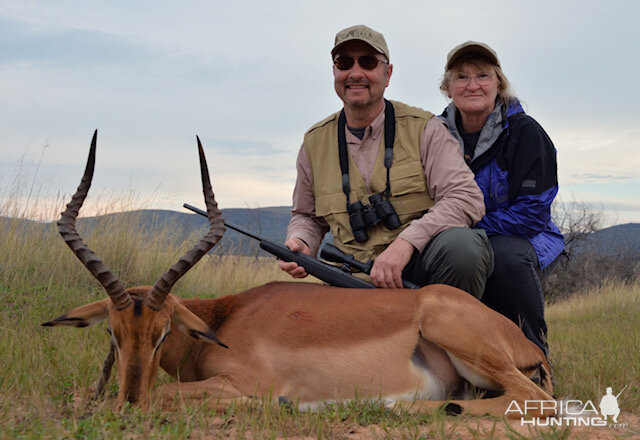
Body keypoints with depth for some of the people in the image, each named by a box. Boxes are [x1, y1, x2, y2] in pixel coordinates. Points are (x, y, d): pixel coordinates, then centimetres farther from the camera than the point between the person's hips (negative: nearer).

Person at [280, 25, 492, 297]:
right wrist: (300, 244, -1)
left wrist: (406, 241, -25)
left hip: (422, 264, -2)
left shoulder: (423, 129, 1)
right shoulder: (315, 143, 12)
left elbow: (467, 198, -11)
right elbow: (307, 216, 25)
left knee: (461, 245, -35)